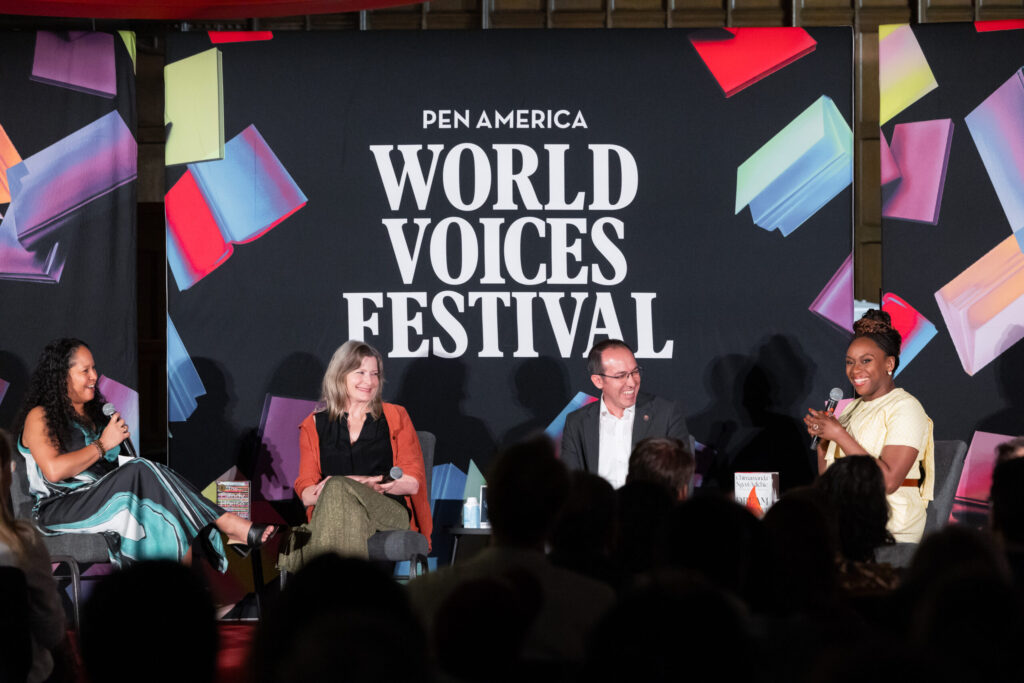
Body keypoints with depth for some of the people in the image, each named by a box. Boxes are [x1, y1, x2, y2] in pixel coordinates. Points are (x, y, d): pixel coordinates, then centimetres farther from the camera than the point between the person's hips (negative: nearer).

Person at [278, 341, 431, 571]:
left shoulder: (395, 418, 19)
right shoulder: (315, 425, 21)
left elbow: (414, 481, 9)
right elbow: (305, 491, 11)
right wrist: (325, 493, -15)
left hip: (388, 515, -1)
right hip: (329, 514, 1)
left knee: (338, 487, -35)